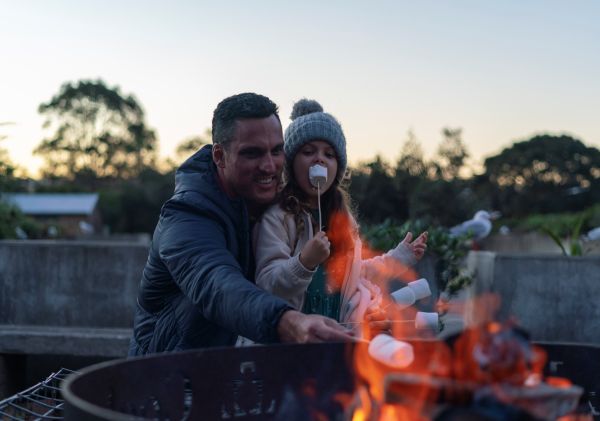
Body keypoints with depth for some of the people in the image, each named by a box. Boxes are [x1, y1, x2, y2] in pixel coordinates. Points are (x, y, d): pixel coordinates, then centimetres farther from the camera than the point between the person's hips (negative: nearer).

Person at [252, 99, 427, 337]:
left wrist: (399, 257, 26)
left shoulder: (340, 215, 16)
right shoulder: (276, 215, -9)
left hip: (339, 333, 6)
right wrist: (305, 262, -34)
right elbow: (266, 287, -18)